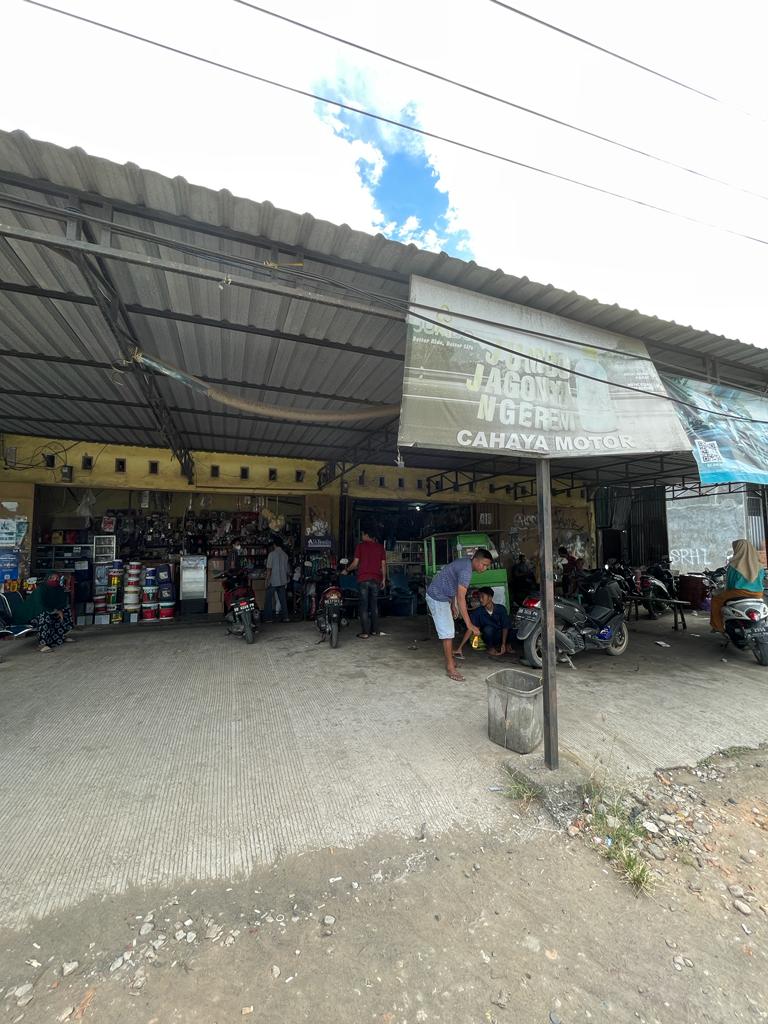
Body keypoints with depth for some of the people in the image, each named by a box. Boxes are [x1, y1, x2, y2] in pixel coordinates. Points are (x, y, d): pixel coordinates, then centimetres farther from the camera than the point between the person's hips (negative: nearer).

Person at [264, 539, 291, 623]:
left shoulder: (272, 554, -9)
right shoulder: (285, 555, 6)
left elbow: (269, 569, -13)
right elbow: (288, 570, 10)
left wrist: (267, 581, -9)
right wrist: (286, 579, 21)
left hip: (273, 581, -5)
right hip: (282, 581, 5)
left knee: (268, 599, 6)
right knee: (283, 599, 10)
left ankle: (267, 618, 10)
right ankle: (285, 617, 10)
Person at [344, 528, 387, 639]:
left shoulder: (361, 546, -1)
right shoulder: (380, 547, 8)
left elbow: (355, 563, -3)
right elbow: (383, 564, 6)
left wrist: (346, 570, 14)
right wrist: (384, 579, 14)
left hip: (363, 579, -3)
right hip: (376, 579, 4)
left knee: (364, 605, 0)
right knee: (374, 605, 13)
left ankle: (365, 632, -1)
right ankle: (374, 630, 17)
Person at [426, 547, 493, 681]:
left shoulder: (464, 563, 4)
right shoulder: (466, 570, -26)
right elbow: (461, 598, -32)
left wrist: (453, 605, 22)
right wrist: (469, 624, -33)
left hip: (442, 597, 10)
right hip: (437, 598, -10)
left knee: (450, 631, 16)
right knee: (447, 633, -6)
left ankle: (449, 660, 28)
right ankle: (450, 668, 2)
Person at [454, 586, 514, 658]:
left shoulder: (501, 609, -16)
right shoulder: (477, 612, -17)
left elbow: (505, 627, -13)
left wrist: (503, 644, -24)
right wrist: (460, 648, -28)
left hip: (501, 635, 3)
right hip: (489, 638, -2)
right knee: (488, 628, -33)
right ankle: (491, 648, -5)